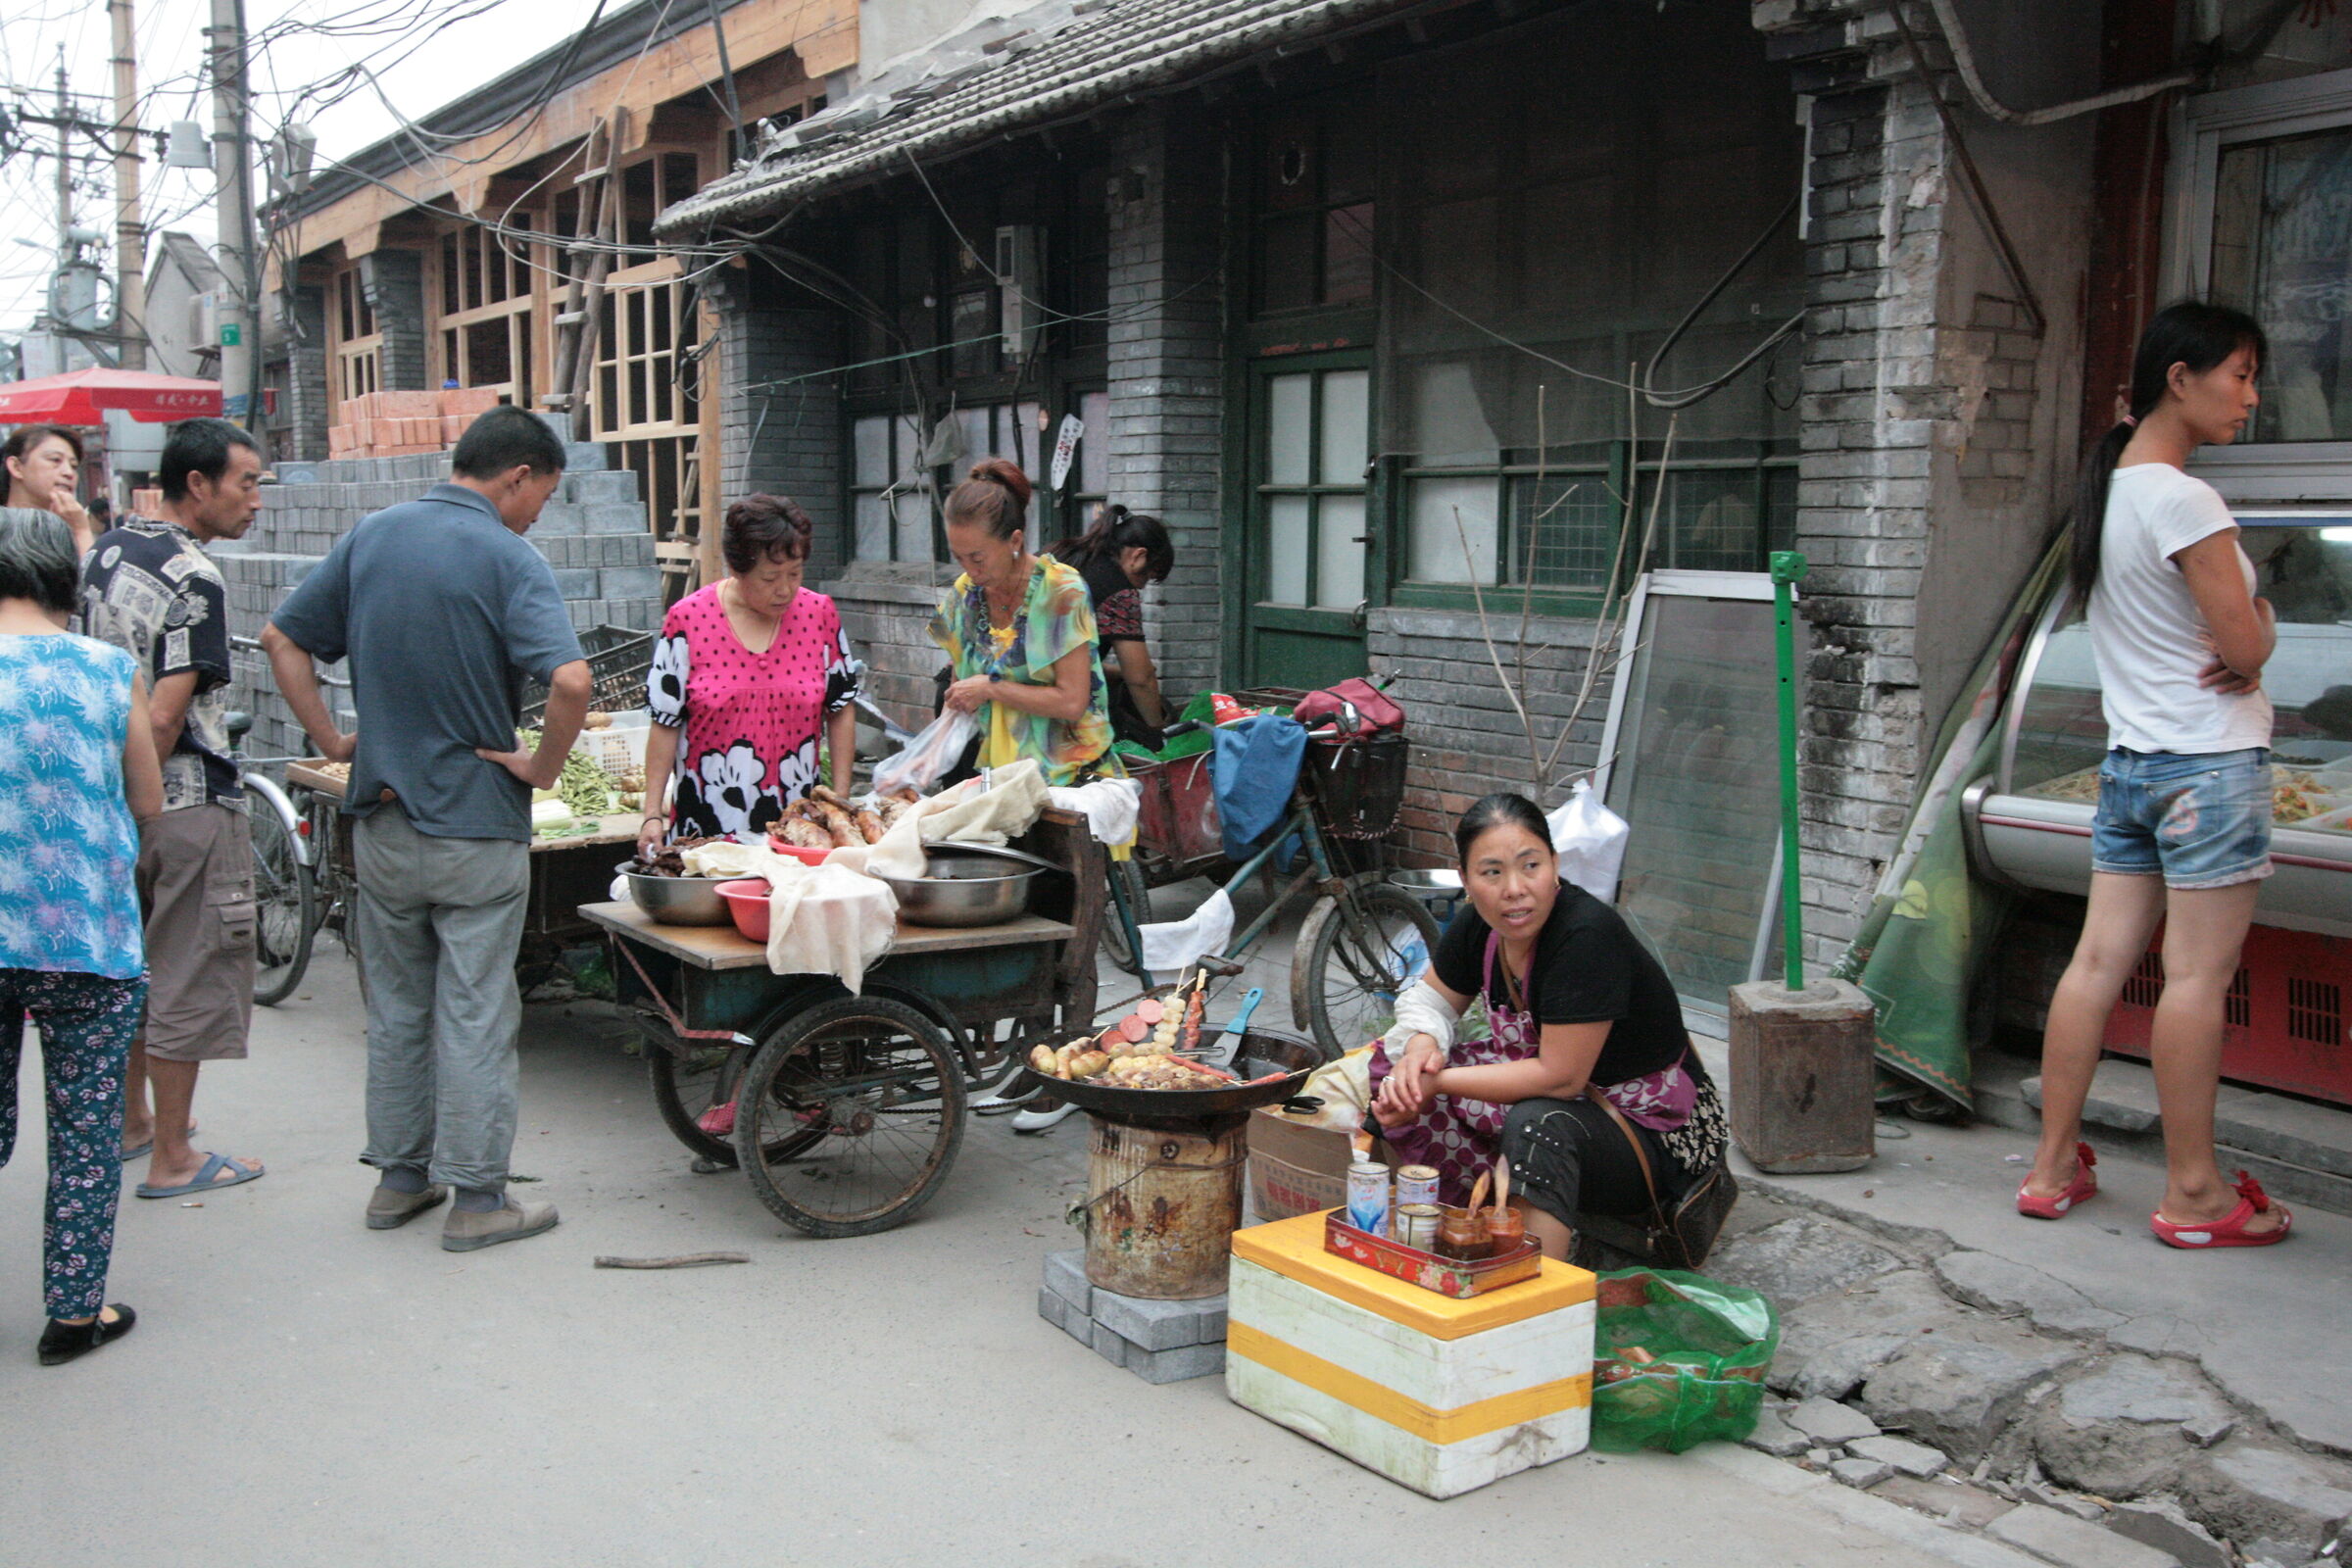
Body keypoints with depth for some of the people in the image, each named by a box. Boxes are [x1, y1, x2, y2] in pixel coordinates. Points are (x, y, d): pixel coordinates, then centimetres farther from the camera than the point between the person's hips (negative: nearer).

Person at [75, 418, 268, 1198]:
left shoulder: (103, 552, 9)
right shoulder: (194, 581, -18)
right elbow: (164, 718, -24)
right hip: (189, 803, -9)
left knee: (132, 965, 21)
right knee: (189, 978, 1)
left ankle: (129, 1123, 34)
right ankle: (172, 1159, 9)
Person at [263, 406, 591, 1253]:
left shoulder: (370, 536, 5)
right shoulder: (507, 557, -14)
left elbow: (281, 639, 10)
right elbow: (570, 681, -28)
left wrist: (332, 740, 9)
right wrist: (543, 767, -13)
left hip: (381, 818, 6)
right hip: (477, 826, -5)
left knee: (395, 1007, 17)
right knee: (474, 1015, 3)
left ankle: (399, 1177, 27)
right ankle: (476, 1198, 10)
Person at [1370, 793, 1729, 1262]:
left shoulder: (1587, 935, -28)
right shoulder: (1477, 924, -7)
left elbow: (1560, 1078, -29)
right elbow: (1431, 996, 9)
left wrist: (1439, 1081, -25)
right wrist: (1421, 1046, -14)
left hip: (1653, 1133, -8)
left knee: (1538, 1123, -39)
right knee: (1394, 1064, -7)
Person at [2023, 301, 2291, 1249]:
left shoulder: (2106, 489, 12)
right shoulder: (2181, 501, -16)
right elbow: (2248, 644, -15)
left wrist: (2237, 645, -3)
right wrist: (2259, 625, 6)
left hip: (2129, 761, 9)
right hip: (2210, 763, -8)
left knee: (2098, 962, 9)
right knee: (2198, 977, -1)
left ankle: (2054, 1166, 15)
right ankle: (2194, 1193, 8)